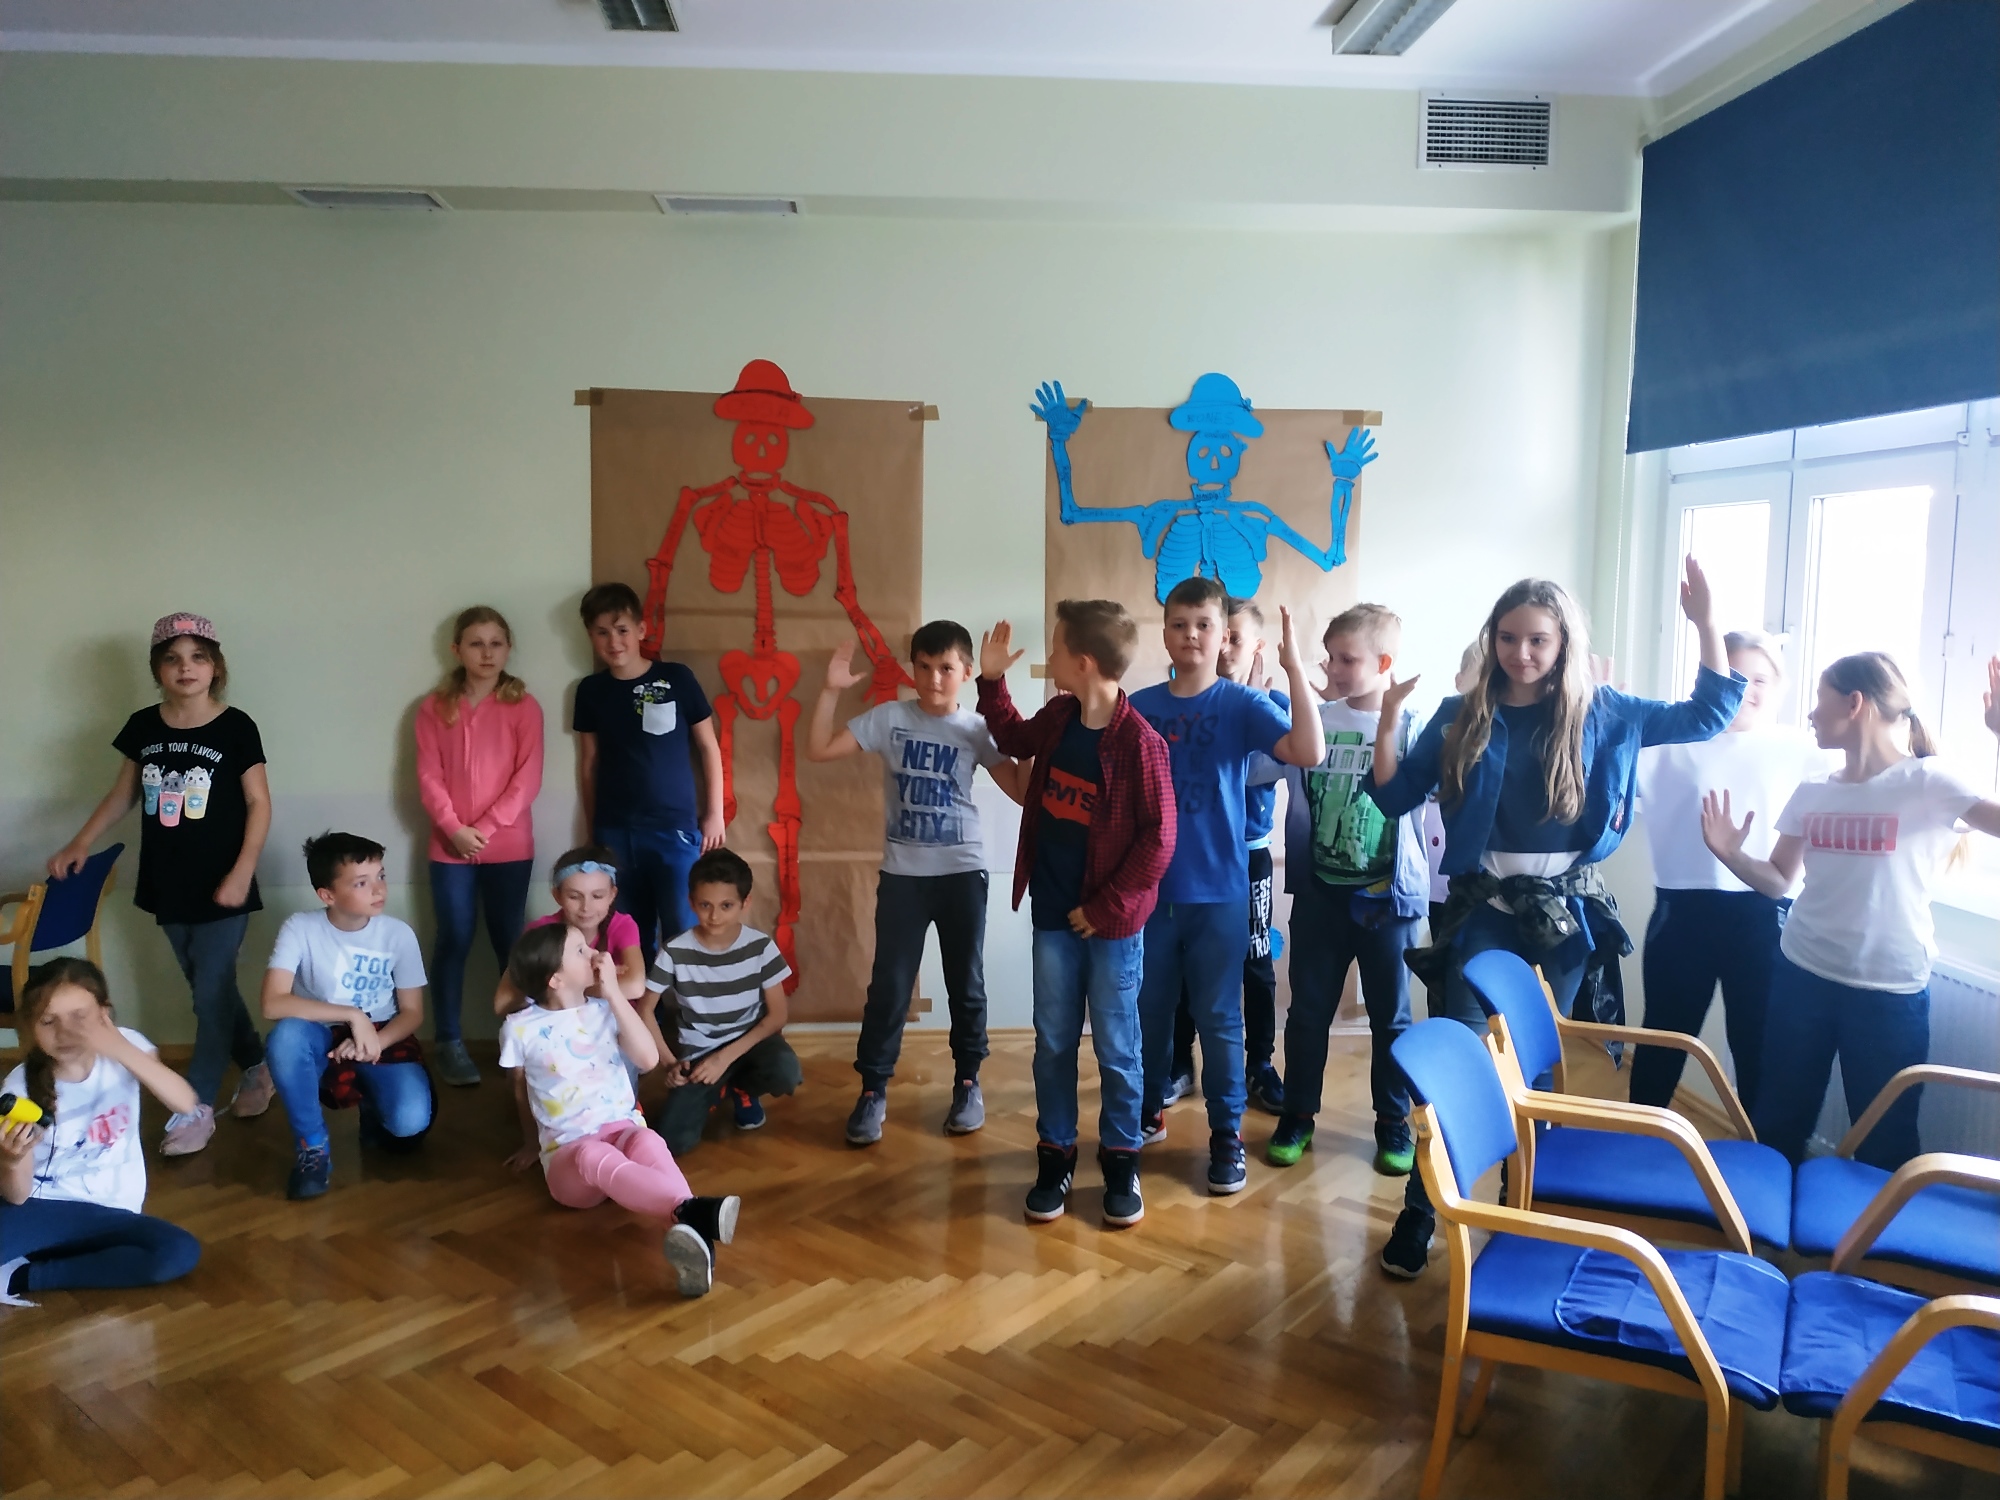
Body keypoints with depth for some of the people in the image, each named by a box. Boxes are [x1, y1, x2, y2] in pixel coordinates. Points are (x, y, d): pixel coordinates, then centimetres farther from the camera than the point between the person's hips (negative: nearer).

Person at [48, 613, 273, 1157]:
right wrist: (80, 843, 5)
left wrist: (241, 872, -15)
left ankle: (197, 1107, 6)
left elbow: (259, 804, -8)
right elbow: (123, 795, 14)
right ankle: (256, 1066, 32)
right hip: (168, 886, 5)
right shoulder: (143, 727, 2)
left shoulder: (235, 727, -10)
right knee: (210, 988, 14)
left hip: (221, 886, -5)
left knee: (212, 992, -1)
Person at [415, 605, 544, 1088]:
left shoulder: (523, 707, 0)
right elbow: (429, 776, -1)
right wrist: (454, 828, -14)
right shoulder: (434, 707, 4)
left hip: (509, 847, -1)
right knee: (453, 942, 4)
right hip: (450, 847, 1)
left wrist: (485, 828, -13)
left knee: (510, 943, 6)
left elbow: (527, 779, -6)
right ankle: (450, 1044, 10)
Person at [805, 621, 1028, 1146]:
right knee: (889, 985, 2)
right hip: (901, 873, 0)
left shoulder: (977, 729, -1)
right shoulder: (889, 718, -2)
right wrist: (831, 690, -15)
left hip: (962, 872, 1)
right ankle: (873, 1089, 14)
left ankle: (967, 1082, 27)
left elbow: (1022, 791, -8)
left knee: (965, 983, 11)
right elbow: (818, 750, -6)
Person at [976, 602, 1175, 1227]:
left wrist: (1104, 908, -15)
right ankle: (1055, 1157, 27)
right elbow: (1015, 740, 25)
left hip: (1113, 922, -5)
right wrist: (992, 679, 13)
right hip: (1053, 914, 6)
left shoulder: (1140, 742, -18)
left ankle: (1121, 1162, 25)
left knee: (1117, 1048, 9)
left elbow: (1157, 842, -17)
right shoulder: (1056, 718, 1)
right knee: (1053, 1042, 13)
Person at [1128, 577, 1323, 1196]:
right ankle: (1147, 1113, 32)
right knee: (1147, 1011, 14)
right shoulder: (1136, 708, 2)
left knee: (1218, 1018, 6)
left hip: (1217, 891, -2)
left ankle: (1227, 1136, 19)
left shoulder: (1242, 704, -5)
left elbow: (1307, 753, -21)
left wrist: (1294, 666, -28)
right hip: (1148, 888, 3)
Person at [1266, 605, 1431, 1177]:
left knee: (1390, 1015, 12)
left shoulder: (1410, 728, -8)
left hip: (1386, 895, -2)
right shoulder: (1314, 722, 0)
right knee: (1308, 1010, 12)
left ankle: (1394, 1124, 28)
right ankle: (1297, 1116, 27)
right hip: (1320, 891, 2)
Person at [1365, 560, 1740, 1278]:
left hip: (1566, 912, 1)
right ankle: (1420, 1210, 7)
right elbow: (1395, 797, 1)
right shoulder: (1462, 717, 0)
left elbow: (1707, 716, 5)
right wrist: (1388, 719, -13)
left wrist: (1706, 623, -6)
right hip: (1482, 909, -1)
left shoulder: (1601, 713, 1)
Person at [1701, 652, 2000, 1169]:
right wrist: (1731, 854, -9)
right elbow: (1778, 881, 9)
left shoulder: (1926, 782, -10)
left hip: (1889, 991, -4)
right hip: (1800, 977, 5)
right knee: (1776, 1125, 16)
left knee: (1884, 1144, 10)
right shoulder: (1812, 792, 5)